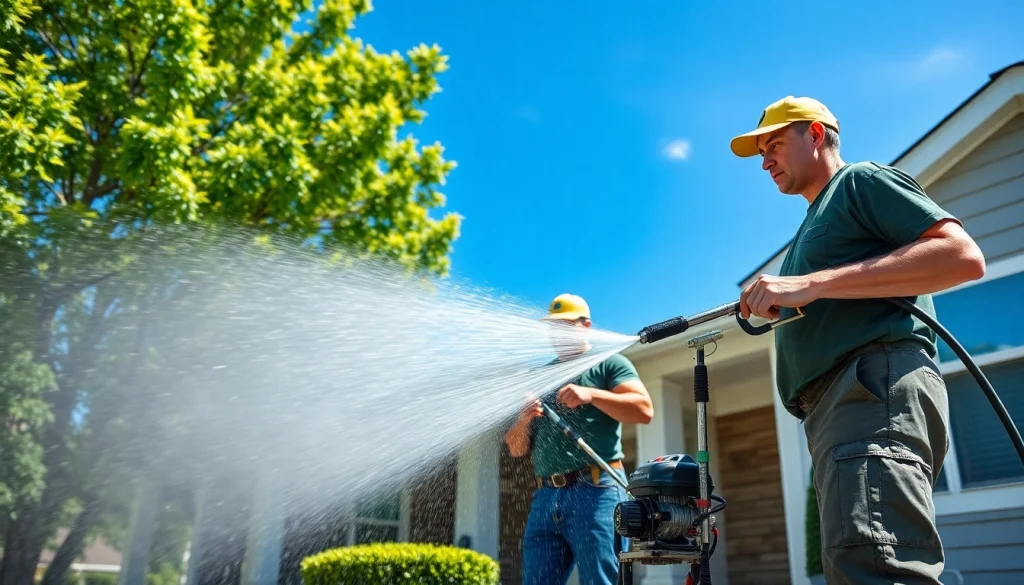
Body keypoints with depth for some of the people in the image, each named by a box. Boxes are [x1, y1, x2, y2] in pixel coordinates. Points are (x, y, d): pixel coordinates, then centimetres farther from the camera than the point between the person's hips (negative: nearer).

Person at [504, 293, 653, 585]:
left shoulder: (608, 363, 9)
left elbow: (644, 409, -7)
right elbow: (516, 449, 20)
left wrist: (592, 394, -18)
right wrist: (523, 421, -3)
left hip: (595, 492, -5)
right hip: (545, 498, 5)